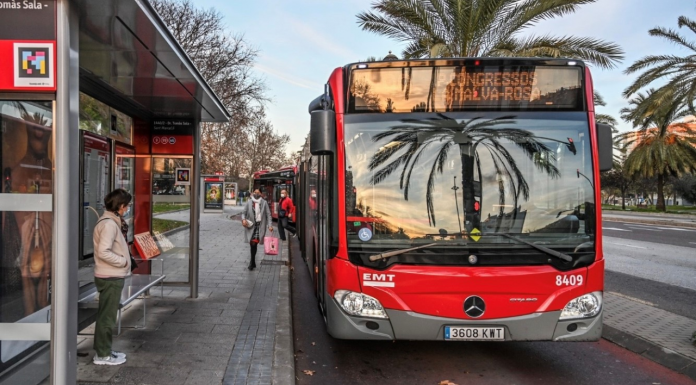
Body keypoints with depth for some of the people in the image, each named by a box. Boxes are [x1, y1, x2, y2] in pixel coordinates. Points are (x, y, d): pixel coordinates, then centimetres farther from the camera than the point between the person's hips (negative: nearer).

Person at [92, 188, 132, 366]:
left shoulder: (112, 222, 12)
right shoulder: (109, 224, -19)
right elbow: (103, 252, -26)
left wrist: (122, 226, 7)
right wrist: (124, 261, -16)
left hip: (112, 277, 10)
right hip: (110, 278, -10)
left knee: (107, 316, 18)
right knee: (107, 317, 0)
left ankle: (104, 350, 30)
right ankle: (102, 355, 10)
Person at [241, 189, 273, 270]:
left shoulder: (264, 202, 5)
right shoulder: (249, 202, 7)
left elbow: (268, 214, 4)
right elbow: (244, 212, 9)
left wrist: (270, 225, -4)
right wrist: (243, 219, -12)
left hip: (260, 225, -2)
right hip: (251, 225, 2)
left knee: (254, 243, -12)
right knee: (252, 243, 3)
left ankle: (252, 262, -4)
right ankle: (253, 262, 16)